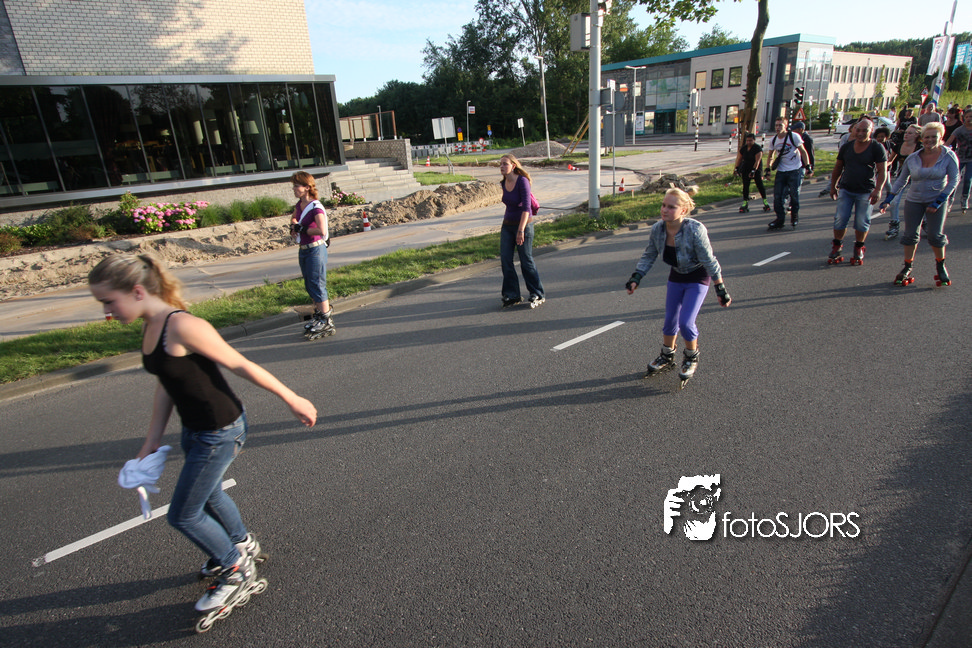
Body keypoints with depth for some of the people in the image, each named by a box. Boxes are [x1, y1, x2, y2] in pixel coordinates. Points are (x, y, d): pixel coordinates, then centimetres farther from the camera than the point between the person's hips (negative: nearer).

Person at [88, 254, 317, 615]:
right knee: (208, 497, 28)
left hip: (220, 433, -9)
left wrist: (292, 400, -17)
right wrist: (151, 443, 13)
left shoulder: (182, 327, -27)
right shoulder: (149, 327, 1)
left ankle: (237, 569, 29)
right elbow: (165, 385, 9)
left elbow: (240, 365, -23)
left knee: (183, 516, 5)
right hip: (194, 430, 9)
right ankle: (242, 545, 55)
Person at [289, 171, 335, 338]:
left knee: (317, 285, -6)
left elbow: (322, 231, -31)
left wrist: (302, 229, -19)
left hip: (315, 250, -9)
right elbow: (293, 218, 30)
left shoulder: (316, 207, -17)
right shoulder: (299, 204, 8)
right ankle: (319, 314, 31)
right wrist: (293, 225, 8)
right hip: (303, 250, 9)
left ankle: (327, 322, 1)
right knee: (309, 286, 16)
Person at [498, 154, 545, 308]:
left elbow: (526, 207, -24)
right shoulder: (504, 183, 4)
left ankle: (537, 295, 15)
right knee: (505, 260, 1)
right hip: (507, 225, 7)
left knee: (526, 261, -1)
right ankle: (512, 295, 12)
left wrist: (521, 230, -32)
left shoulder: (522, 181, -16)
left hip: (524, 224, -7)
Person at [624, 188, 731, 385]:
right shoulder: (657, 229, -16)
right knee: (670, 320, 12)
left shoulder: (695, 230, -31)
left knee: (686, 322, -12)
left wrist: (721, 290, -18)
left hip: (698, 278, -5)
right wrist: (635, 279, -8)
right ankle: (667, 357, 36)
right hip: (676, 276, 5)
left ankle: (692, 358, 17)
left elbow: (710, 261, -23)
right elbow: (648, 256, 0)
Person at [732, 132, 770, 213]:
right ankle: (745, 202, 3)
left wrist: (753, 170, -28)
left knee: (759, 185, -8)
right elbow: (739, 159, 12)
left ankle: (765, 201, 2)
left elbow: (757, 161, -20)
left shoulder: (758, 148, -13)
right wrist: (737, 168, 4)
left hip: (756, 169, -4)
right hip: (746, 169, 4)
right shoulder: (743, 148, 4)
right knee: (745, 186, -1)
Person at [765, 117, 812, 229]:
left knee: (794, 194, -2)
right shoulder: (773, 140, 4)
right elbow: (771, 156, 16)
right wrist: (768, 168, 2)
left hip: (795, 170, -4)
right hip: (781, 171, 4)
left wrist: (808, 166, -10)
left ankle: (795, 216, 19)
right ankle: (780, 219, 5)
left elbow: (803, 152, -4)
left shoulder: (794, 136, -8)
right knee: (777, 196, -3)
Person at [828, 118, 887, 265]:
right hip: (846, 189, 2)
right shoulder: (847, 147, 5)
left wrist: (878, 190, -20)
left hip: (866, 192, -2)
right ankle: (837, 246, 12)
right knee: (840, 219, -3)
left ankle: (858, 249, 19)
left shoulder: (877, 148, -4)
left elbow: (882, 171, -8)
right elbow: (838, 168, 15)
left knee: (862, 222, 3)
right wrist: (833, 186, 13)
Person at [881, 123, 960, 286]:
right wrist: (889, 197, 0)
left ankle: (941, 265, 20)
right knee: (910, 234, 2)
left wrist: (939, 201, -13)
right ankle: (907, 268, 14)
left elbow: (954, 180, -5)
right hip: (914, 201, 2)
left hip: (937, 201, -2)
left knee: (935, 235, -2)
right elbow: (901, 180, 9)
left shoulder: (948, 156, -5)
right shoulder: (912, 158, 0)